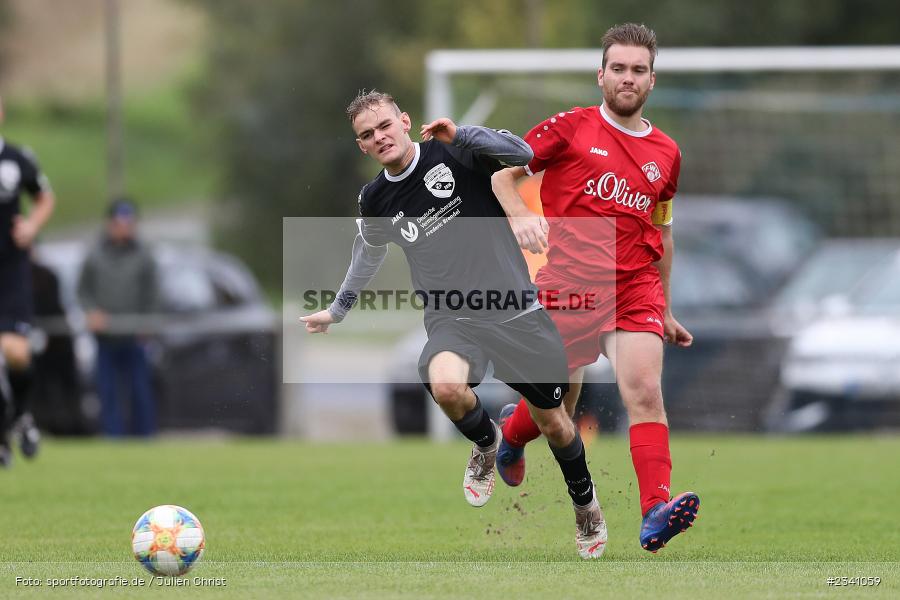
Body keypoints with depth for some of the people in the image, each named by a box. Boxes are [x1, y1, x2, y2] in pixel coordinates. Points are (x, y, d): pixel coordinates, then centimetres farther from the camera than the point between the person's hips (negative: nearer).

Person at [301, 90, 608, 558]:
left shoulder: (453, 153, -5)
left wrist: (459, 136, -28)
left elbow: (523, 154, -18)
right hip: (452, 320, 1)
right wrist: (338, 310, 37)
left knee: (552, 422, 8)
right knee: (446, 386, -33)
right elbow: (368, 254, 25)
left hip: (516, 312, -1)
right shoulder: (376, 201, 5)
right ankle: (486, 444, 2)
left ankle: (586, 505, 39)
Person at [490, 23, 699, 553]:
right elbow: (503, 172, 4)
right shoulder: (570, 128, 1)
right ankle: (511, 432, 46)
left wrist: (665, 310, 25)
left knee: (645, 389, -19)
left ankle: (656, 511, -28)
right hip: (567, 285, -2)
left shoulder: (666, 153, 13)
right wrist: (520, 216, -17)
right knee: (558, 405, 10)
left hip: (636, 288, 2)